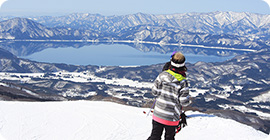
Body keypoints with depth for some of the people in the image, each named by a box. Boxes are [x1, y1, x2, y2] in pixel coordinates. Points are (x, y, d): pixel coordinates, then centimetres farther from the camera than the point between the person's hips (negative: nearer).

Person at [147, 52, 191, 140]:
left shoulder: (163, 75, -7)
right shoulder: (183, 82, -14)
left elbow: (155, 92, -4)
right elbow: (184, 102, -14)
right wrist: (189, 101, 8)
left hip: (158, 114, 2)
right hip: (172, 117, -2)